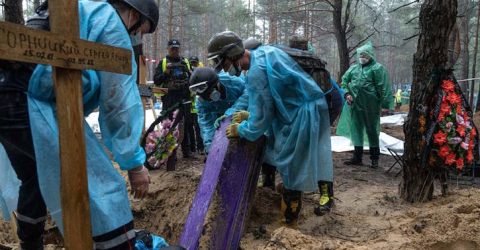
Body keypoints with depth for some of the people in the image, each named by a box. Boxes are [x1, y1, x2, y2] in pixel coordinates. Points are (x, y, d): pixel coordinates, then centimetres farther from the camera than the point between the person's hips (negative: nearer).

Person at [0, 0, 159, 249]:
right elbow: (119, 101, -7)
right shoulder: (111, 21, -1)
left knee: (35, 183, 29)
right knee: (104, 189, -9)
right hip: (35, 109, -10)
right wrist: (134, 162, -3)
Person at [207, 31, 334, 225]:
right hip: (309, 105, 9)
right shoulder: (263, 52, 6)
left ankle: (289, 220, 16)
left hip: (302, 115, -9)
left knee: (291, 169, 2)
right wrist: (250, 115, 17)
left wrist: (240, 130, -1)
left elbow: (262, 120, -18)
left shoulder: (256, 73, -24)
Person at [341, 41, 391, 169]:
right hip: (356, 104, 5)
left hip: (371, 105, -5)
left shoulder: (377, 68, -6)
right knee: (356, 129, 9)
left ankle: (375, 158, 18)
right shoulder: (354, 68, 10)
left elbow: (382, 88, -11)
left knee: (372, 130, 5)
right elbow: (344, 80, 16)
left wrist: (384, 104, -14)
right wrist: (347, 93, 1)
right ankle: (357, 157, 19)